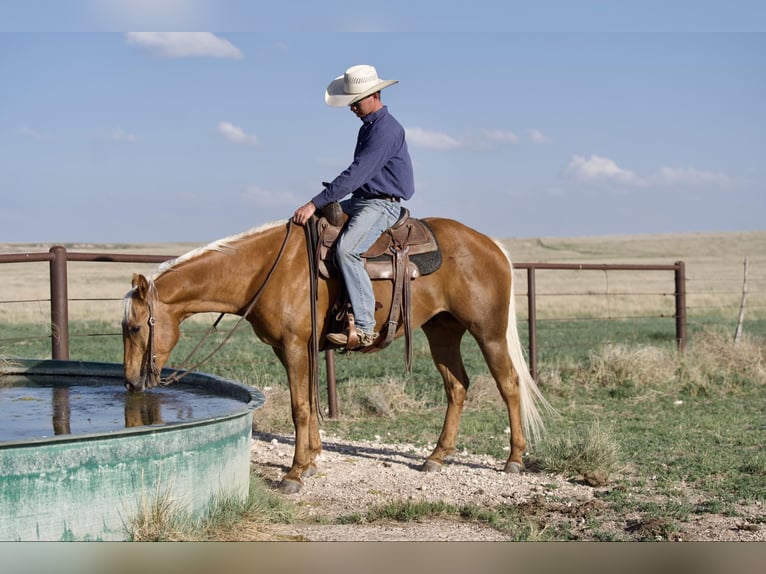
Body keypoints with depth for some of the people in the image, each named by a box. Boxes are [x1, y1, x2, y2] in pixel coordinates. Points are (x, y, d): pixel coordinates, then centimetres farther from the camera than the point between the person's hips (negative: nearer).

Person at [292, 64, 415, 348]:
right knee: (312, 225, 10)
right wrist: (317, 205, 17)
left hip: (382, 205, -11)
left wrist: (315, 204, -25)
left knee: (346, 249, -31)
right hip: (361, 200, 11)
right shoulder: (369, 126, 15)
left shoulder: (386, 130, -17)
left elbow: (356, 174, -24)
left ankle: (364, 327, -32)